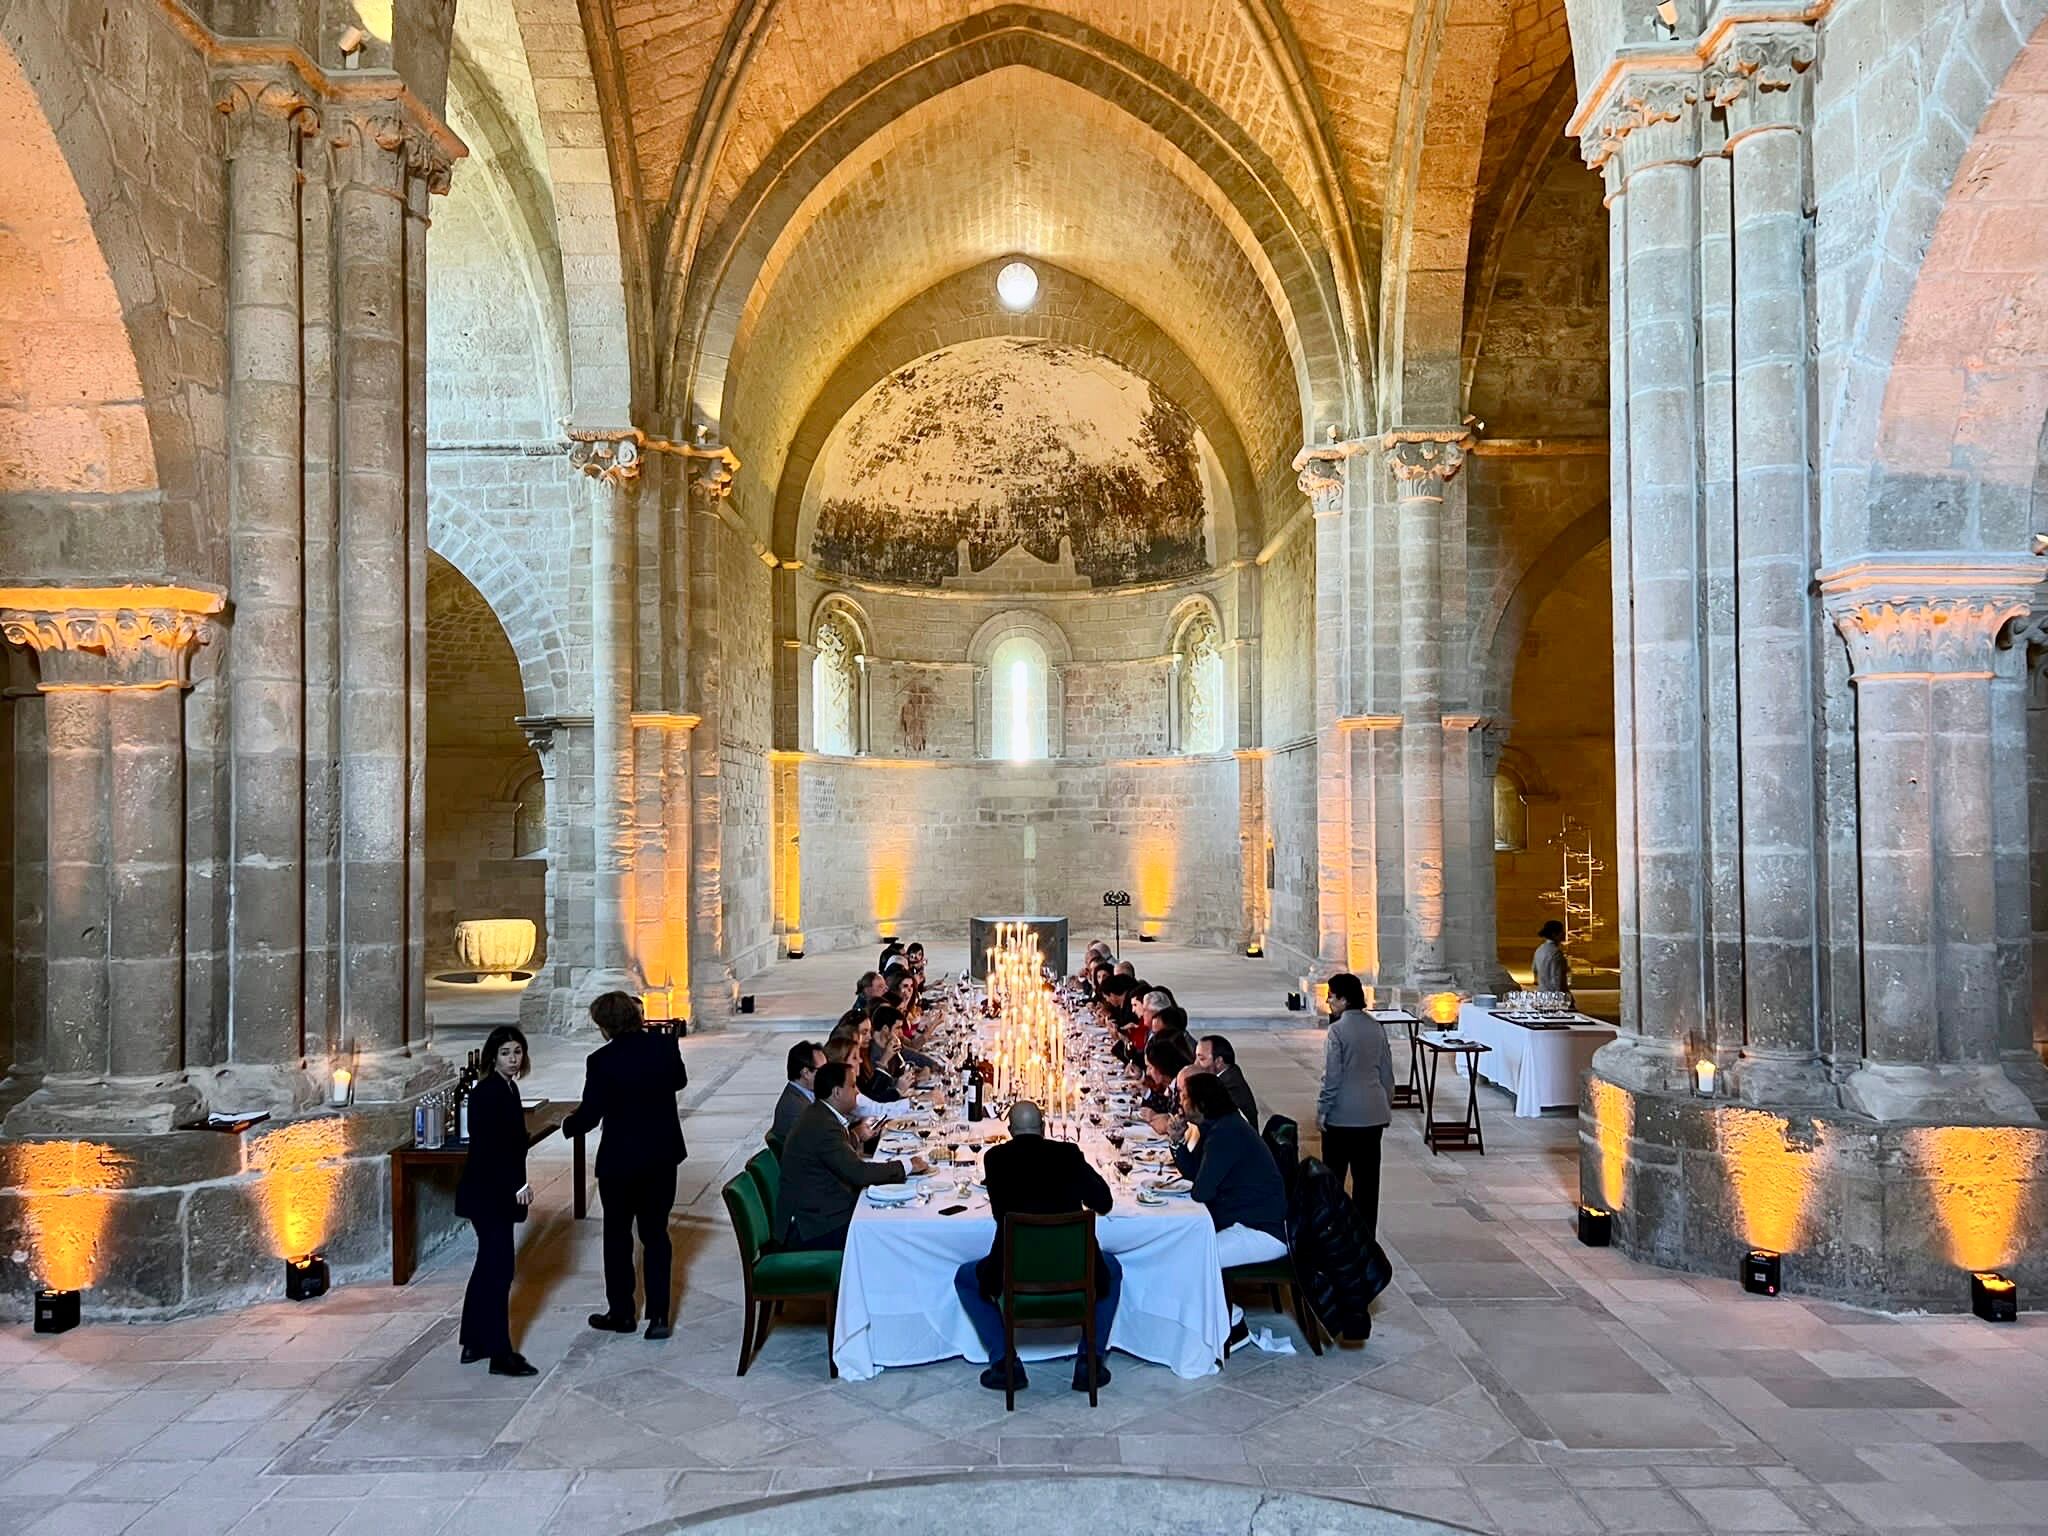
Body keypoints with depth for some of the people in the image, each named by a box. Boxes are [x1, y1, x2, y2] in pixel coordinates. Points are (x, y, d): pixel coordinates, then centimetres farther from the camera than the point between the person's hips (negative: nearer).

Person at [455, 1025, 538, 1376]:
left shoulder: (508, 1089, 10)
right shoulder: (488, 1092, -18)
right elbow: (487, 1148, -22)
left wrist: (519, 1184, 10)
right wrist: (518, 1186, -20)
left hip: (498, 1191, 10)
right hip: (488, 1193, -10)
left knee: (489, 1264, 16)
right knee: (498, 1268, -5)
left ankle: (474, 1343, 26)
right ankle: (501, 1354, 1)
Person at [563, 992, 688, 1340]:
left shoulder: (601, 1060, -18)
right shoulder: (665, 1046, -7)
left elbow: (590, 1115, -13)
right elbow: (680, 1082, 12)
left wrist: (569, 1124, 7)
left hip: (620, 1160, -3)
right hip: (663, 1157, 4)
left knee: (617, 1235, 14)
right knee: (656, 1233, 11)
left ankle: (620, 1313, 24)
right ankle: (658, 1316, 10)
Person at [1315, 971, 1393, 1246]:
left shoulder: (1337, 1030, -15)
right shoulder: (1377, 1027, 4)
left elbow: (1332, 1077, -15)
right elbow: (1387, 1071, 10)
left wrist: (1322, 1110, -6)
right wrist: (1387, 1103, 20)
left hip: (1343, 1115, -6)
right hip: (1374, 1113, 6)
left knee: (1333, 1174, 8)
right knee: (1367, 1175, 10)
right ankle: (1366, 1235, 15)